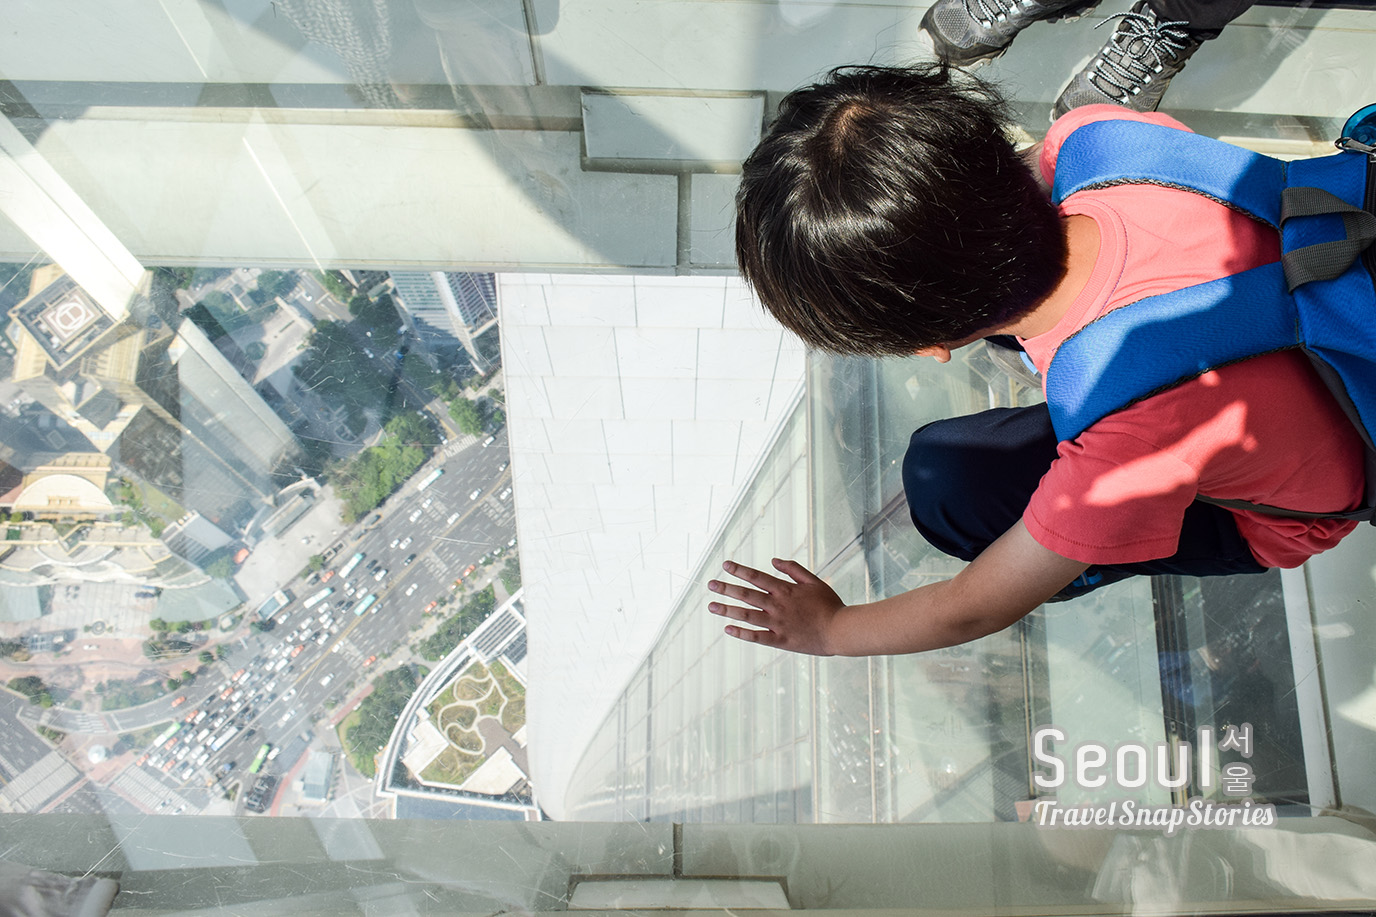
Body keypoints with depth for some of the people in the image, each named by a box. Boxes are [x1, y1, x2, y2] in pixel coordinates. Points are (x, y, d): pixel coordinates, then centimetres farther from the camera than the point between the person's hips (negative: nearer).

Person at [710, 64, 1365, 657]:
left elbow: (973, 610, -26)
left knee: (946, 477, -25)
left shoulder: (1131, 439, -45)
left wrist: (827, 629, -8)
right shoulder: (1093, 131, -32)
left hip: (1272, 517, -5)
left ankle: (1091, 566, 7)